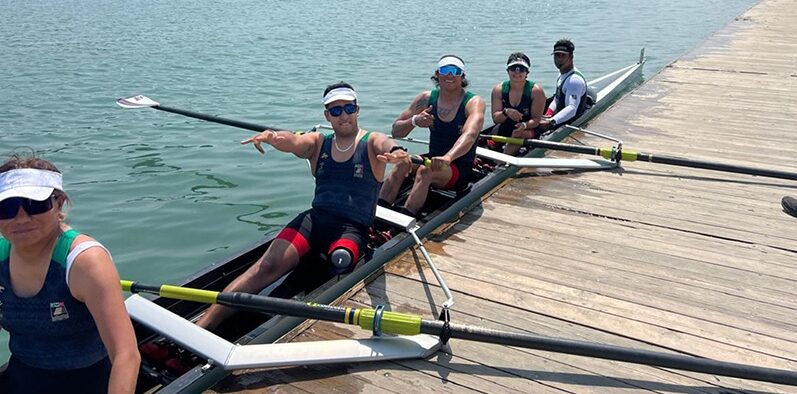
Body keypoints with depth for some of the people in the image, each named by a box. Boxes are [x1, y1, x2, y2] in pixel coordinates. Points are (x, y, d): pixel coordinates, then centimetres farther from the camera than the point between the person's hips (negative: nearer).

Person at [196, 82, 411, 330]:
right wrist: (273, 137, -33)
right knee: (268, 266, -19)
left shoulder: (371, 143, 6)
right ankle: (201, 327, -25)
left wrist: (396, 152, -46)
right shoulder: (318, 143, 15)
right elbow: (293, 142, -7)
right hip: (315, 219, 2)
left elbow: (386, 144, -19)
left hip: (353, 228, -2)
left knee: (340, 260, -39)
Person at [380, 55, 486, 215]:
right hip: (434, 159, 4)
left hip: (460, 170, -4)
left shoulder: (474, 102, -11)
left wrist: (447, 158, -51)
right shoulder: (426, 99, 2)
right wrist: (414, 121, -20)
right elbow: (396, 132, 3)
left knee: (426, 170, -33)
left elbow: (469, 135, -32)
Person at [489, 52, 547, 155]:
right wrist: (506, 112, -26)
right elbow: (495, 119, -4)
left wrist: (525, 125, -33)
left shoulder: (536, 91, -8)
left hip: (529, 132, -4)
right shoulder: (498, 89, 0)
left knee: (520, 134, -35)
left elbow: (536, 119, -11)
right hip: (504, 131, 4)